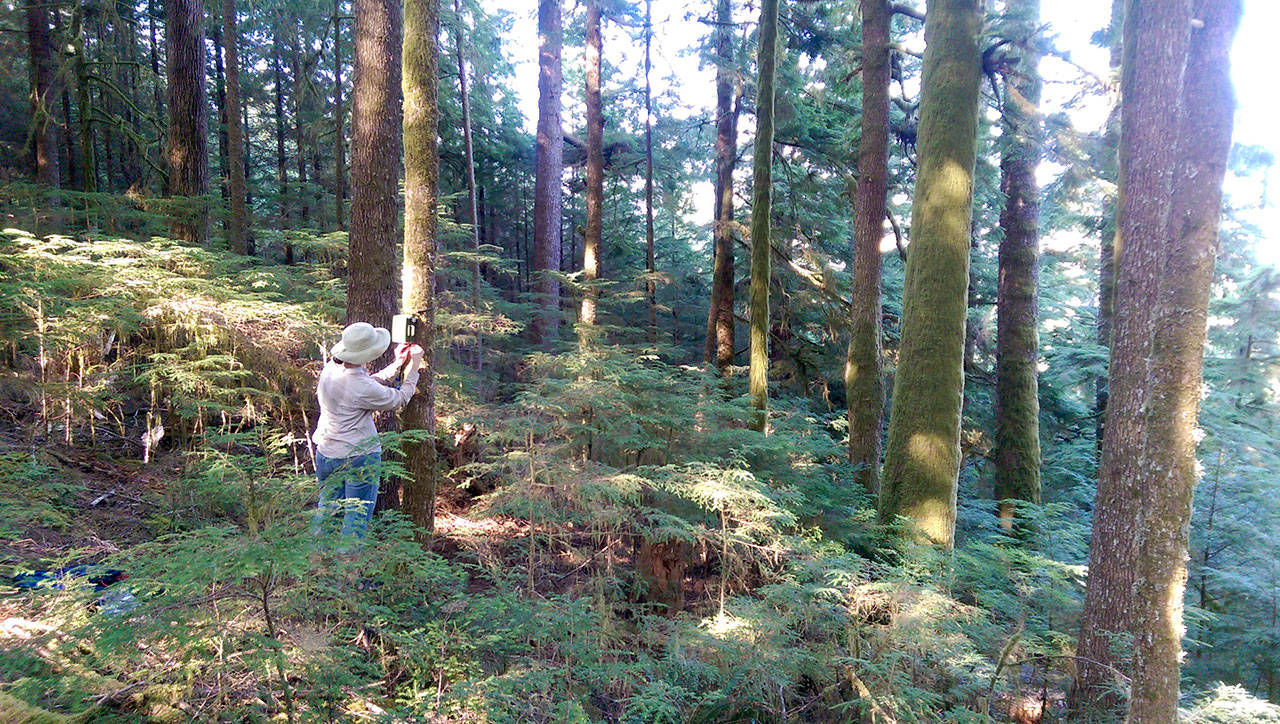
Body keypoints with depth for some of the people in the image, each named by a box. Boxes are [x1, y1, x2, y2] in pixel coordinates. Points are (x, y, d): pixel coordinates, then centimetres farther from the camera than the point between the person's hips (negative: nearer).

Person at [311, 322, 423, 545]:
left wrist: (398, 363, 13)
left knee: (327, 509, 21)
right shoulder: (360, 387, -27)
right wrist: (413, 366, -1)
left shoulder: (330, 368, -3)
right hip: (359, 457, -8)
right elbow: (400, 400, -11)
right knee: (357, 516, 8)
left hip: (326, 453, 8)